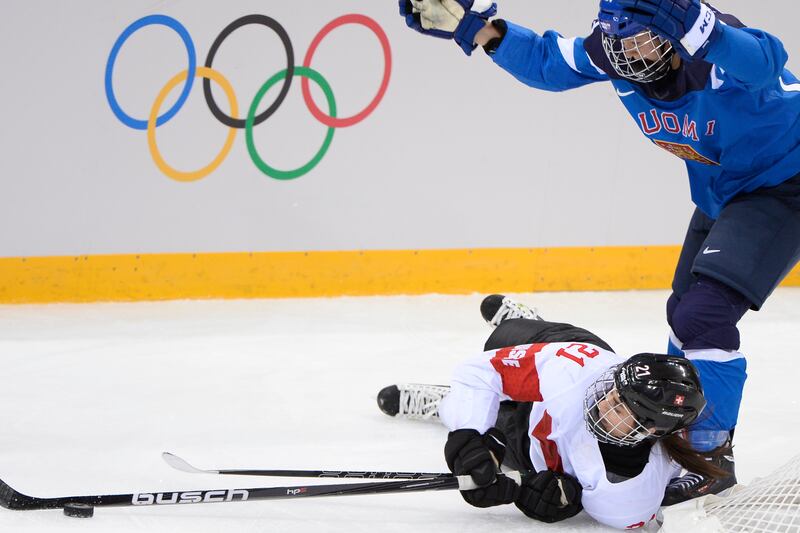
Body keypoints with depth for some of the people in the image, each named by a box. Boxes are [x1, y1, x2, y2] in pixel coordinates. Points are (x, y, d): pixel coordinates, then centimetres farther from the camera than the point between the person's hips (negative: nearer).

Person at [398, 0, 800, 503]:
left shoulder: (719, 51, -34)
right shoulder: (613, 52, -13)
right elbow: (545, 61, 3)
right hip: (720, 193, 9)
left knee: (703, 314, -21)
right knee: (685, 314, 22)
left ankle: (711, 453, -7)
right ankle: (676, 432, 43)